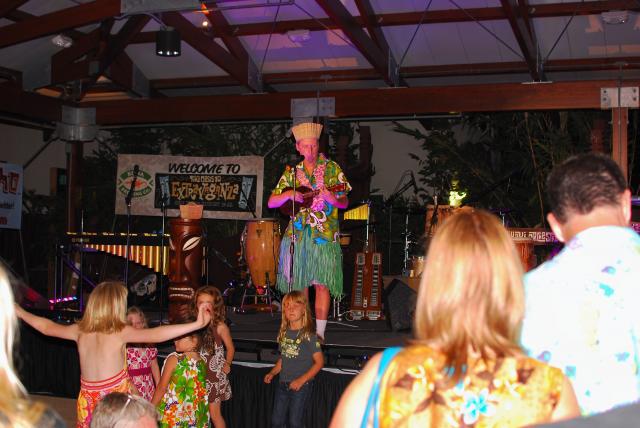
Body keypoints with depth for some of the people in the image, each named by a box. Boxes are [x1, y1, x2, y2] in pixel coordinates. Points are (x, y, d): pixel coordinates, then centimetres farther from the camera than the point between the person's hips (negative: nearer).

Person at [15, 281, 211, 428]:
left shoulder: (80, 330, 3)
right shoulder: (121, 331, -13)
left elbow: (48, 327, 18)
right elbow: (156, 335, -26)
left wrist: (20, 312, 35)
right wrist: (197, 324, -32)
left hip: (89, 399, 5)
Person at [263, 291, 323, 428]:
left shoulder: (308, 335, -14)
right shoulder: (284, 333, 4)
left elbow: (319, 362, -14)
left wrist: (301, 380, -19)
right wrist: (272, 373, 2)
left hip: (301, 386, -6)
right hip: (283, 384, 6)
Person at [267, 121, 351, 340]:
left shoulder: (332, 169, 3)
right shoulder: (292, 173, 10)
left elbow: (344, 202, -1)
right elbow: (271, 202, 7)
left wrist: (332, 199, -22)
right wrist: (289, 194, -11)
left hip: (324, 235, -2)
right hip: (297, 234, 2)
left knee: (321, 284, -4)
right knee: (299, 285, 5)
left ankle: (319, 332, 2)